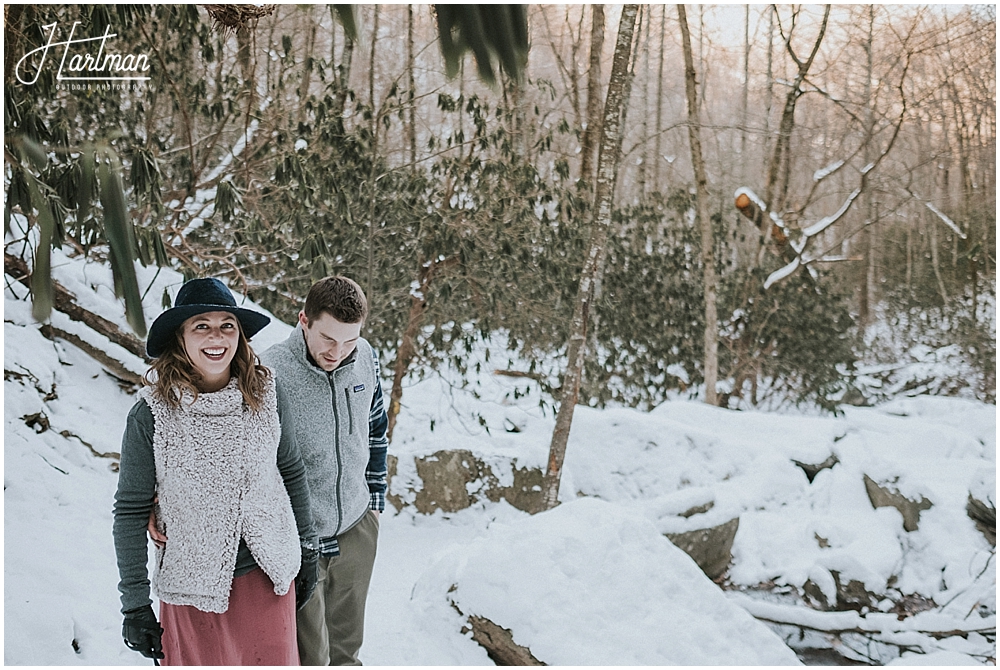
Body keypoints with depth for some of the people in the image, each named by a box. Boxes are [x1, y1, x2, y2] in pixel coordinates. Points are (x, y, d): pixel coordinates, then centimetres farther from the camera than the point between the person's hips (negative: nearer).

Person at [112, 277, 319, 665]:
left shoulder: (262, 396, -6)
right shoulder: (152, 416, -14)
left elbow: (292, 471, 8)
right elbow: (130, 512, -7)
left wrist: (307, 549, 12)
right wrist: (134, 604, -6)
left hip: (268, 575, 2)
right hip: (193, 587, -2)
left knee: (274, 660, 15)